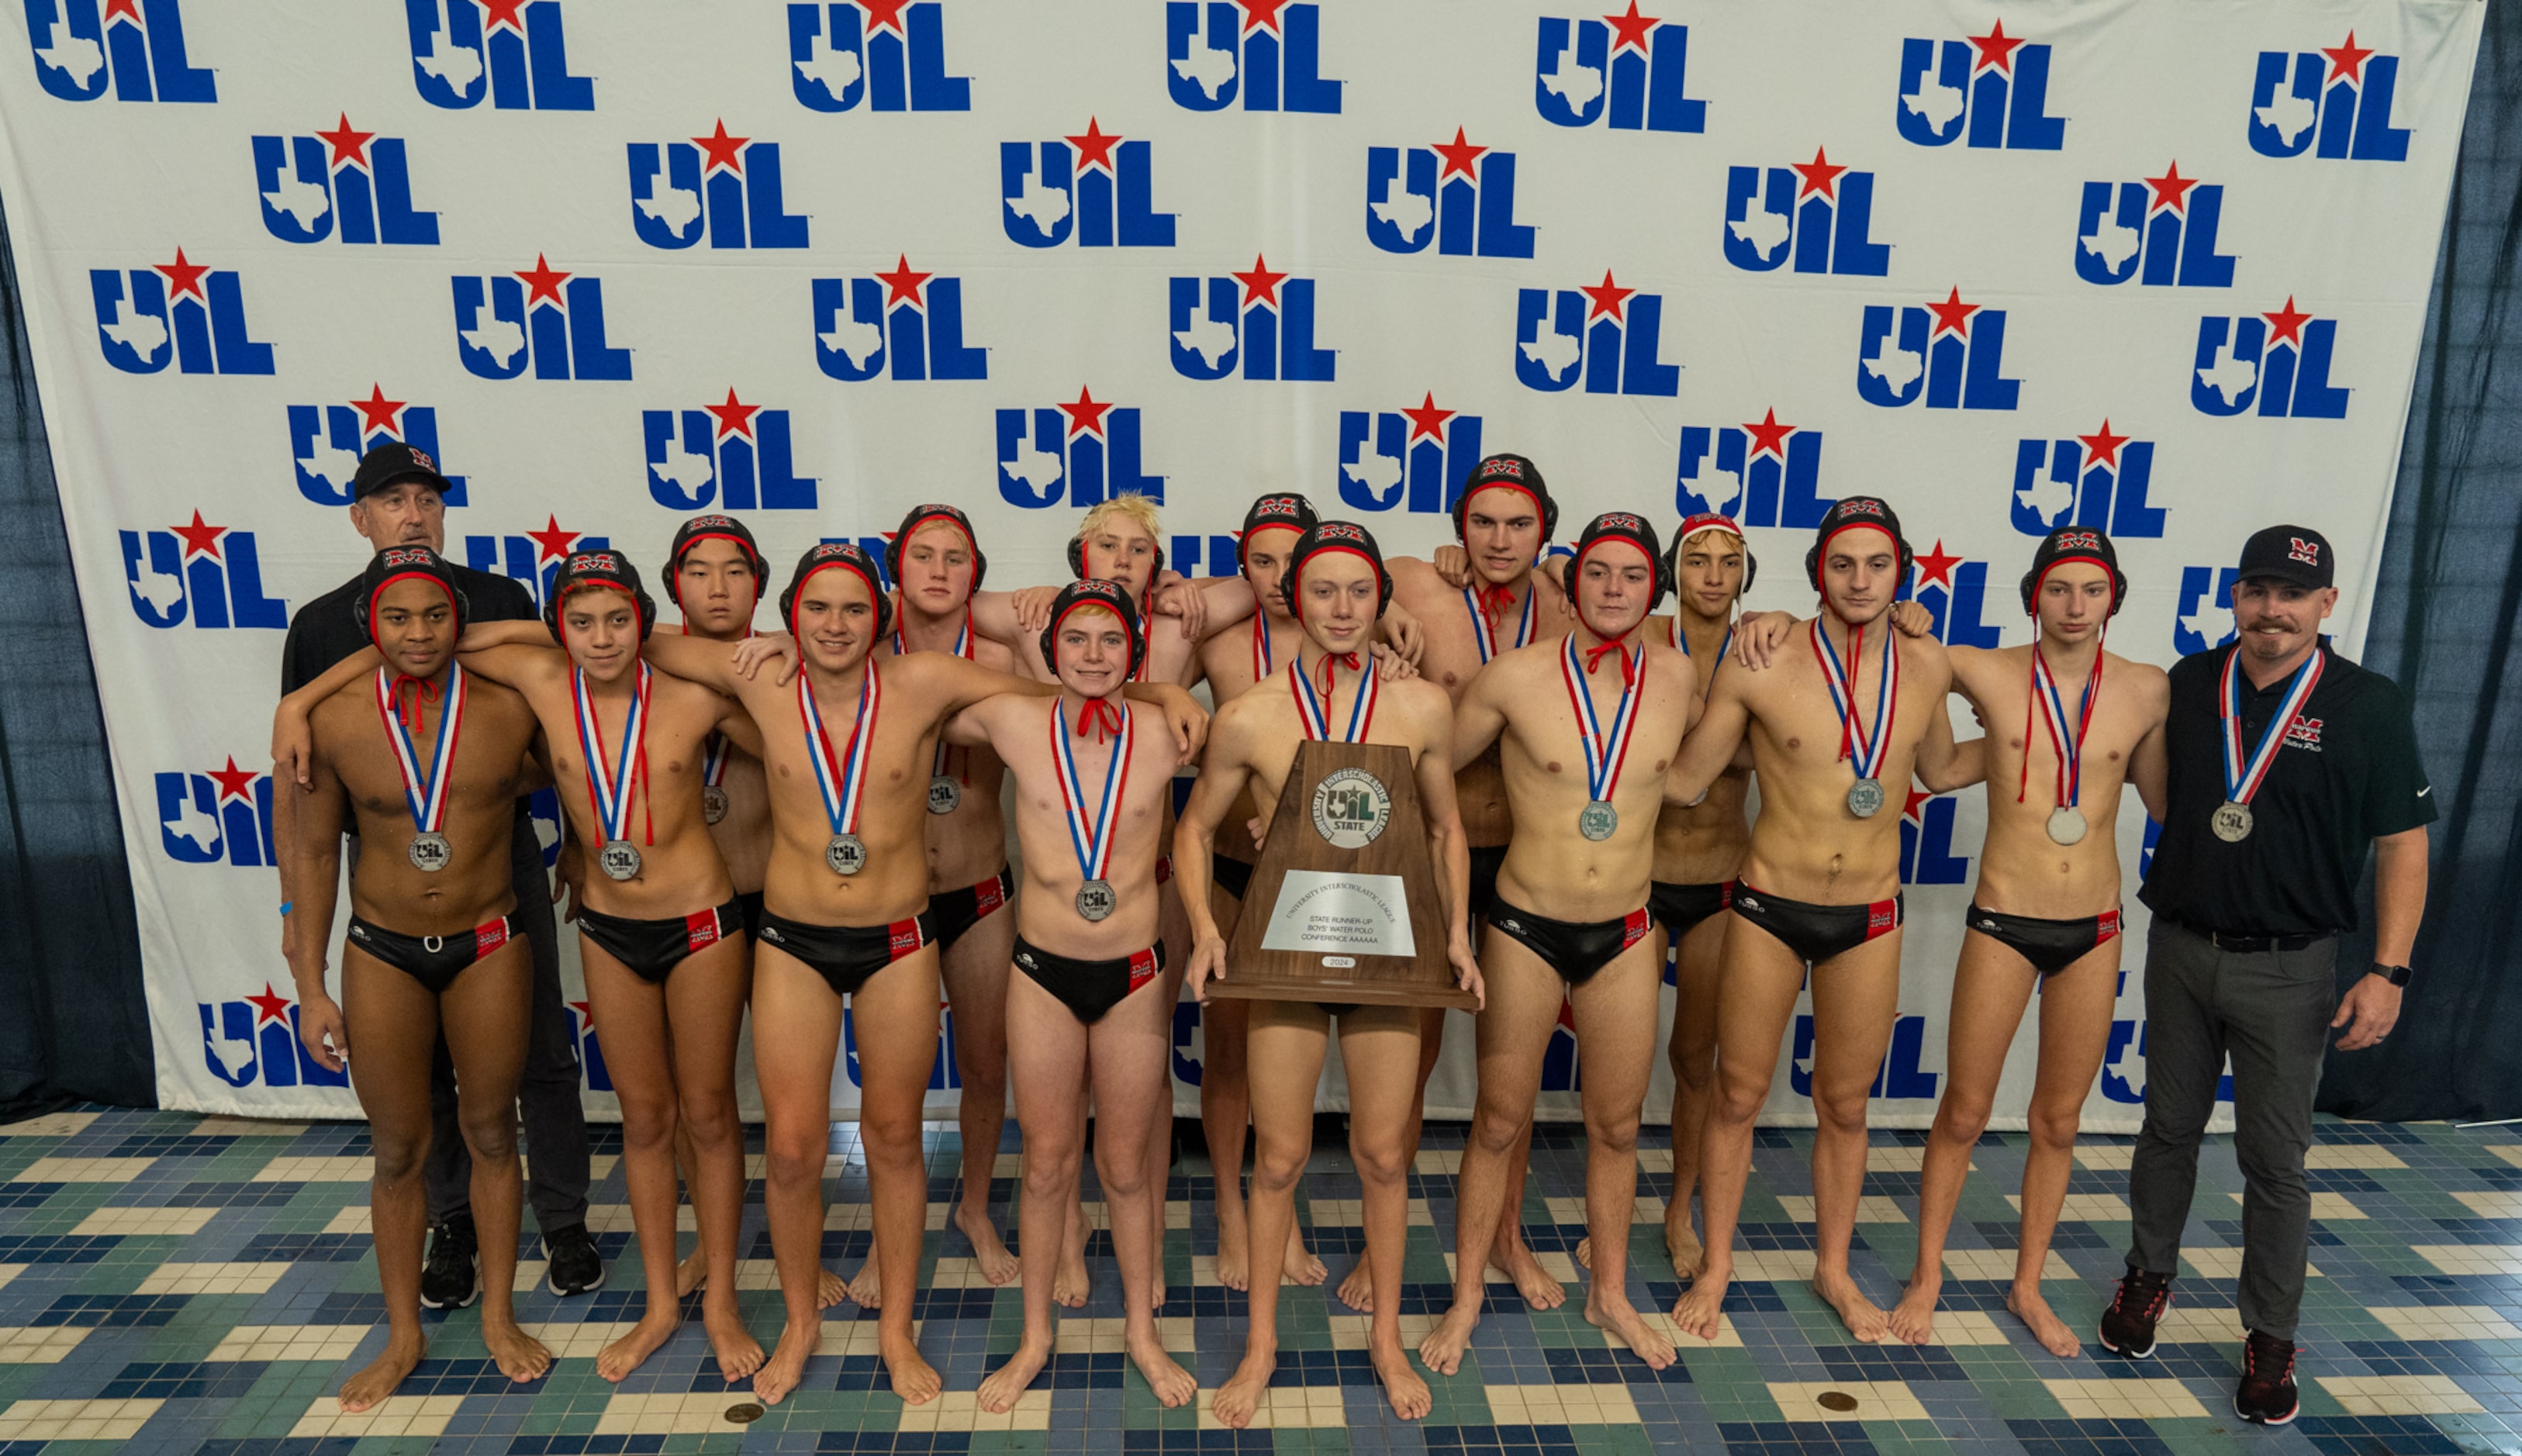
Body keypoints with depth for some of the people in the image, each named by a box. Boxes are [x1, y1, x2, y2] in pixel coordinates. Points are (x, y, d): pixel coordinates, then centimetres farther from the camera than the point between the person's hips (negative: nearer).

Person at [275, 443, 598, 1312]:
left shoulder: (502, 603, 0)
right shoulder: (321, 626, 0)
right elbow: (296, 773, 3)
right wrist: (297, 905, 0)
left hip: (503, 859, -1)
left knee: (541, 1052, 5)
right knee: (421, 1063, 11)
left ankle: (564, 1222, 20)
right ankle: (454, 1225, 28)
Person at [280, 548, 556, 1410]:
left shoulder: (509, 710, -11)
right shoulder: (335, 721, -10)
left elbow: (541, 781, 11)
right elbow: (313, 852, -2)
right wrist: (310, 988, -1)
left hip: (488, 947, 0)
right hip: (383, 953, 0)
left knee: (491, 1133, 11)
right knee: (398, 1151, 11)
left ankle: (499, 1317, 28)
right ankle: (404, 1335, 29)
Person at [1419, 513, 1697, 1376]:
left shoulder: (1678, 677, -3)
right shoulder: (1517, 677, -12)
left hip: (1625, 935, 3)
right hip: (1525, 929, -3)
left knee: (1617, 1125, 16)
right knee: (1500, 1122, 10)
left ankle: (1610, 1293, 38)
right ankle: (1466, 1301, 29)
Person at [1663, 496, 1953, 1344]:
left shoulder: (1926, 668, -2)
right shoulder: (1764, 664, -13)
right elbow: (1685, 780, -6)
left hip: (1870, 919, 3)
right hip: (1769, 908, -2)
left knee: (1844, 1105, 17)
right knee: (1738, 1095, 10)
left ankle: (1833, 1268, 37)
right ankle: (1716, 1267, 29)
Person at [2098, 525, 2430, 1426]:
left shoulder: (2368, 707, -8)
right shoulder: (2189, 684, 0)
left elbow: (2402, 846, -6)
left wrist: (2388, 971, -11)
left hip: (2288, 968, -2)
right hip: (2181, 948, 3)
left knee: (2274, 1157, 6)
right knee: (2170, 1127, 15)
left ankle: (2271, 1336, 21)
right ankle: (2149, 1276, 34)